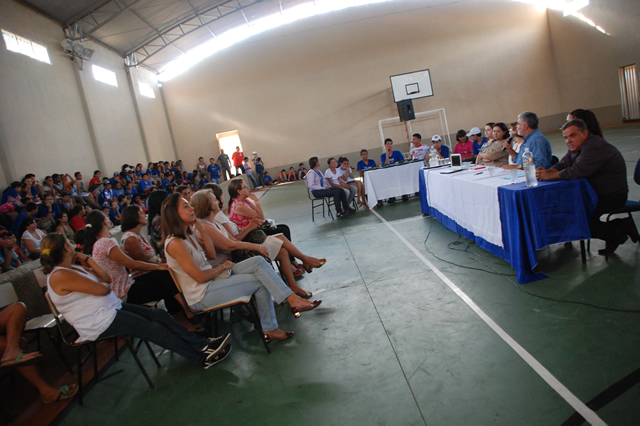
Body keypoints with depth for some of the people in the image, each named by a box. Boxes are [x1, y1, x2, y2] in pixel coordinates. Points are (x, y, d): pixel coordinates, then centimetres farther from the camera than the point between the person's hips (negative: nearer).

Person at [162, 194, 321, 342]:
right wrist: (223, 267, -6)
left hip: (212, 279, 9)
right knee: (260, 282, -10)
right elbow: (200, 277, -21)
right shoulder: (175, 243, -21)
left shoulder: (187, 235, 8)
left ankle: (293, 299, -6)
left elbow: (211, 255, 8)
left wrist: (201, 229, 2)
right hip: (201, 296, -9)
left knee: (258, 261, -7)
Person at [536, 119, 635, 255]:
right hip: (595, 193, 11)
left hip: (612, 196, -10)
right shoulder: (577, 146, 10)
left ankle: (622, 227, 0)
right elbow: (562, 165, 4)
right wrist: (547, 171, -18)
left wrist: (549, 176, -24)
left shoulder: (595, 147, -23)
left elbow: (576, 171, -32)